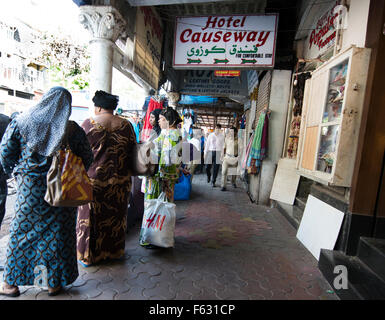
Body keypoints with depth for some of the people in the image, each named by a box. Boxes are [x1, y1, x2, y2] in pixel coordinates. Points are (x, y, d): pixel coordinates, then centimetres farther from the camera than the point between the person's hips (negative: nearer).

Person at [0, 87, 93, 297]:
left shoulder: (21, 122, -2)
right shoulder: (73, 129, -4)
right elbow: (87, 159, -3)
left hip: (30, 187, 1)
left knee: (22, 232, 17)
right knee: (59, 234, 11)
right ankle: (54, 283, 26)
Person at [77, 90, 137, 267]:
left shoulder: (88, 123, -7)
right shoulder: (126, 125, 1)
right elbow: (133, 151, 5)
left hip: (93, 178, -2)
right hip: (120, 180, 3)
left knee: (90, 215, 12)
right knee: (115, 214, 16)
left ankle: (87, 255, 27)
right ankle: (114, 251, 34)